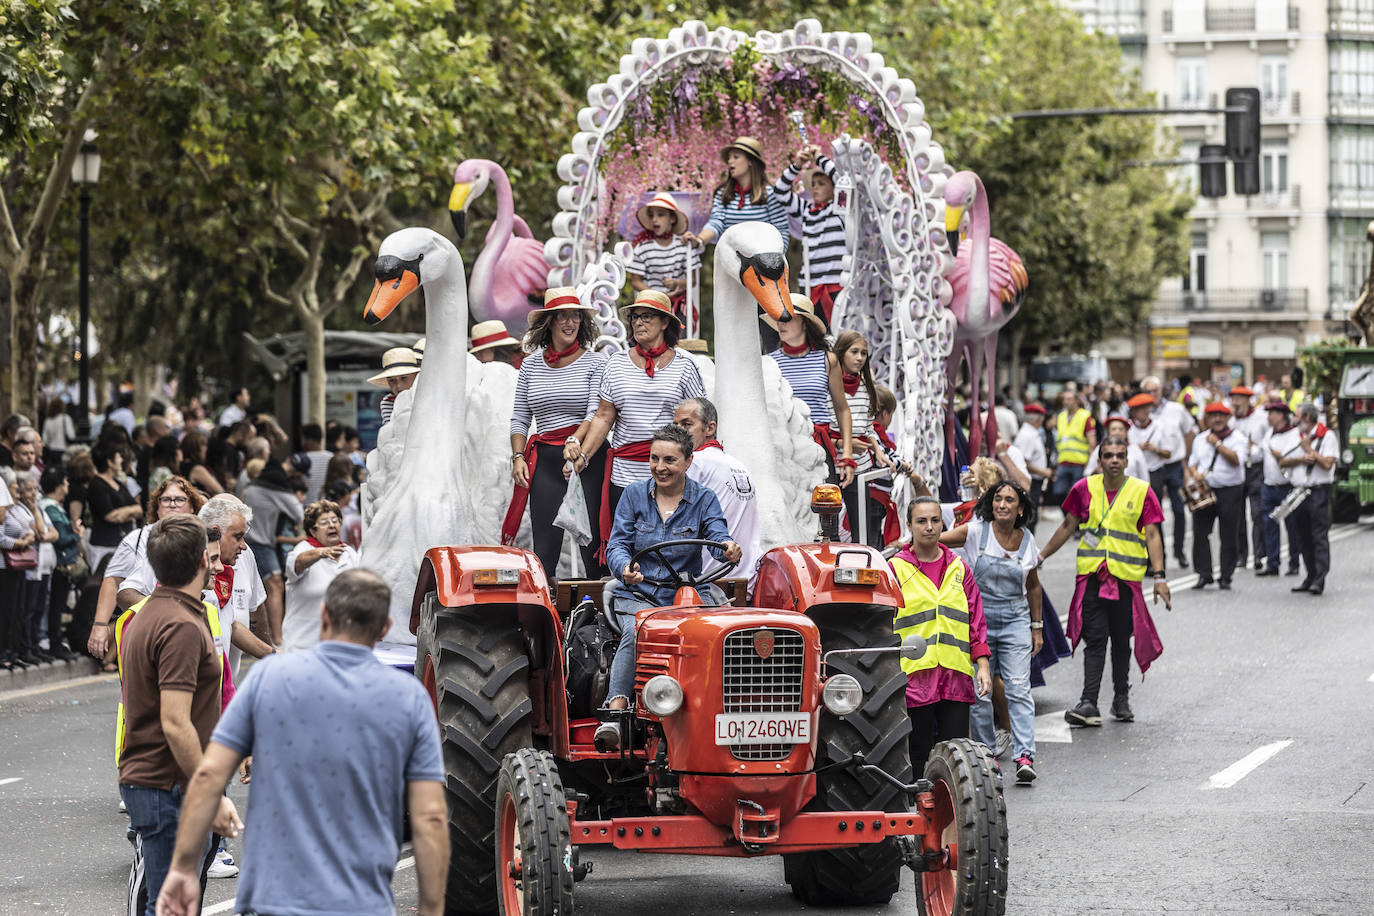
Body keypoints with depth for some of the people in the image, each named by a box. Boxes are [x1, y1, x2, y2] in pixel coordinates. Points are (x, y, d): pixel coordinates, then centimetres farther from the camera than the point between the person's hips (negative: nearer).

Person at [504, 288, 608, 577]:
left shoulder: (595, 362, 2)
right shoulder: (531, 365, 13)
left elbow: (596, 413, -7)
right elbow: (519, 419, 17)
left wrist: (576, 441, -25)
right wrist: (518, 457, 3)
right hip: (545, 462, 3)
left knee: (592, 544, -5)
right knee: (544, 550, -3)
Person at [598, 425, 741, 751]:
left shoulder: (703, 499, 5)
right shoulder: (635, 495, 7)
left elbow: (718, 538, -11)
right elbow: (617, 545, 1)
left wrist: (729, 549, -37)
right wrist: (625, 568, -24)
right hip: (638, 593, 0)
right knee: (637, 635, -34)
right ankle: (615, 711, -48)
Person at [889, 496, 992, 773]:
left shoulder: (958, 568, 13)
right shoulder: (896, 569, 2)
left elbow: (976, 620, 14)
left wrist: (982, 665, 5)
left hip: (956, 678, 3)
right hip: (914, 678, -3)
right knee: (918, 758, -1)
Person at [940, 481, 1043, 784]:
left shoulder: (1027, 541, 5)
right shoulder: (976, 532, -4)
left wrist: (1037, 627, 19)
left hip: (1015, 622, 1)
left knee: (1018, 689, -10)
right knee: (979, 694, 1)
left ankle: (1024, 756, -16)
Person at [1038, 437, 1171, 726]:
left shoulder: (1141, 492, 2)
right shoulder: (1085, 489, 6)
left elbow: (1152, 535, 0)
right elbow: (1068, 525, 16)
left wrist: (1159, 577, -8)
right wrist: (1041, 557, 16)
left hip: (1126, 577, -1)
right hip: (1091, 575, 1)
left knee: (1121, 640, 7)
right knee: (1095, 639, -7)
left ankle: (1121, 698, 22)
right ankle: (1089, 703, -12)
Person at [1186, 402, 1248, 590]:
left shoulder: (1237, 437, 1)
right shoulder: (1200, 439, 16)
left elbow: (1236, 460, -14)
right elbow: (1192, 463, 20)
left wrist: (1218, 444, -14)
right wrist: (1194, 472, -3)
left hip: (1230, 491, -4)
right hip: (1203, 491, 4)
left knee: (1228, 537, -1)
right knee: (1200, 534, -2)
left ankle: (1225, 577, 6)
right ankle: (1204, 574, 5)